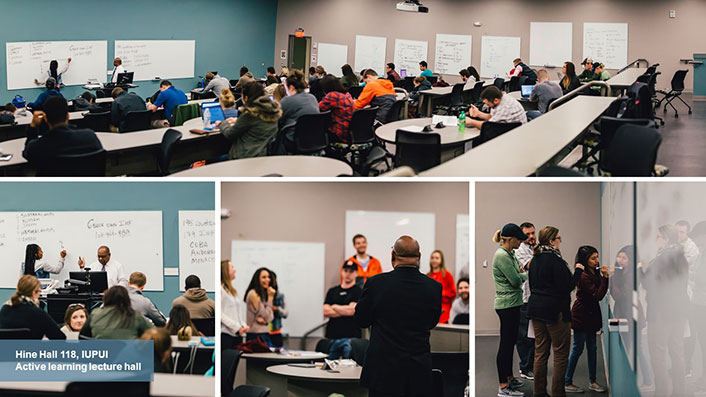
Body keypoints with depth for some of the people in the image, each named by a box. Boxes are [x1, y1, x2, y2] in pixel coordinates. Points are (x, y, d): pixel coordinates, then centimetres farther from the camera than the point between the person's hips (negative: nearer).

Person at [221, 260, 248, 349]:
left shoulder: (232, 290, 20)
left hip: (238, 334, 8)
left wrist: (243, 326, 3)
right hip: (226, 333, -8)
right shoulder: (220, 289, -7)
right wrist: (237, 327, -14)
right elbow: (220, 314, -14)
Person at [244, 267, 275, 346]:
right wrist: (270, 297, -11)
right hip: (256, 335, -8)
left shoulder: (264, 294, 14)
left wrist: (264, 319, -12)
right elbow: (266, 317, -12)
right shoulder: (253, 294, -11)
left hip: (265, 333, 8)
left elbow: (270, 316, 10)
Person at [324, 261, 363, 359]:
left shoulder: (358, 292, 2)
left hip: (350, 337, -4)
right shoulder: (332, 291, 16)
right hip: (332, 337, 5)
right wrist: (344, 311, -4)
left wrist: (334, 307, 4)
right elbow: (325, 312, 4)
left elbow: (351, 310, -11)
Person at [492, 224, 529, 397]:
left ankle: (509, 378, 28)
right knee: (506, 344, -6)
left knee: (510, 343, 17)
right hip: (507, 304, -10)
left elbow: (516, 276, 17)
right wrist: (525, 274, 0)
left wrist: (519, 273, -5)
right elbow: (516, 281, -19)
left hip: (512, 304, 10)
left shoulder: (509, 254, 14)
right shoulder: (502, 256, -17)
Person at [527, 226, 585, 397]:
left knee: (540, 352, 12)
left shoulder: (535, 259, 10)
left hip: (536, 309, 8)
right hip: (555, 312, -8)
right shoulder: (555, 259, -17)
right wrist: (578, 271, -6)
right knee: (561, 354, 0)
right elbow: (566, 287, -18)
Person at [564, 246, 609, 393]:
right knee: (577, 349, -3)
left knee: (592, 348, 12)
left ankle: (593, 382, 18)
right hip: (581, 316, -9)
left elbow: (600, 293, 5)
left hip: (591, 314, 9)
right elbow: (598, 295, -23)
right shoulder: (584, 277, -20)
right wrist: (605, 278, -23)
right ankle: (567, 383, 4)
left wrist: (605, 276, -6)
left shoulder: (595, 273, 7)